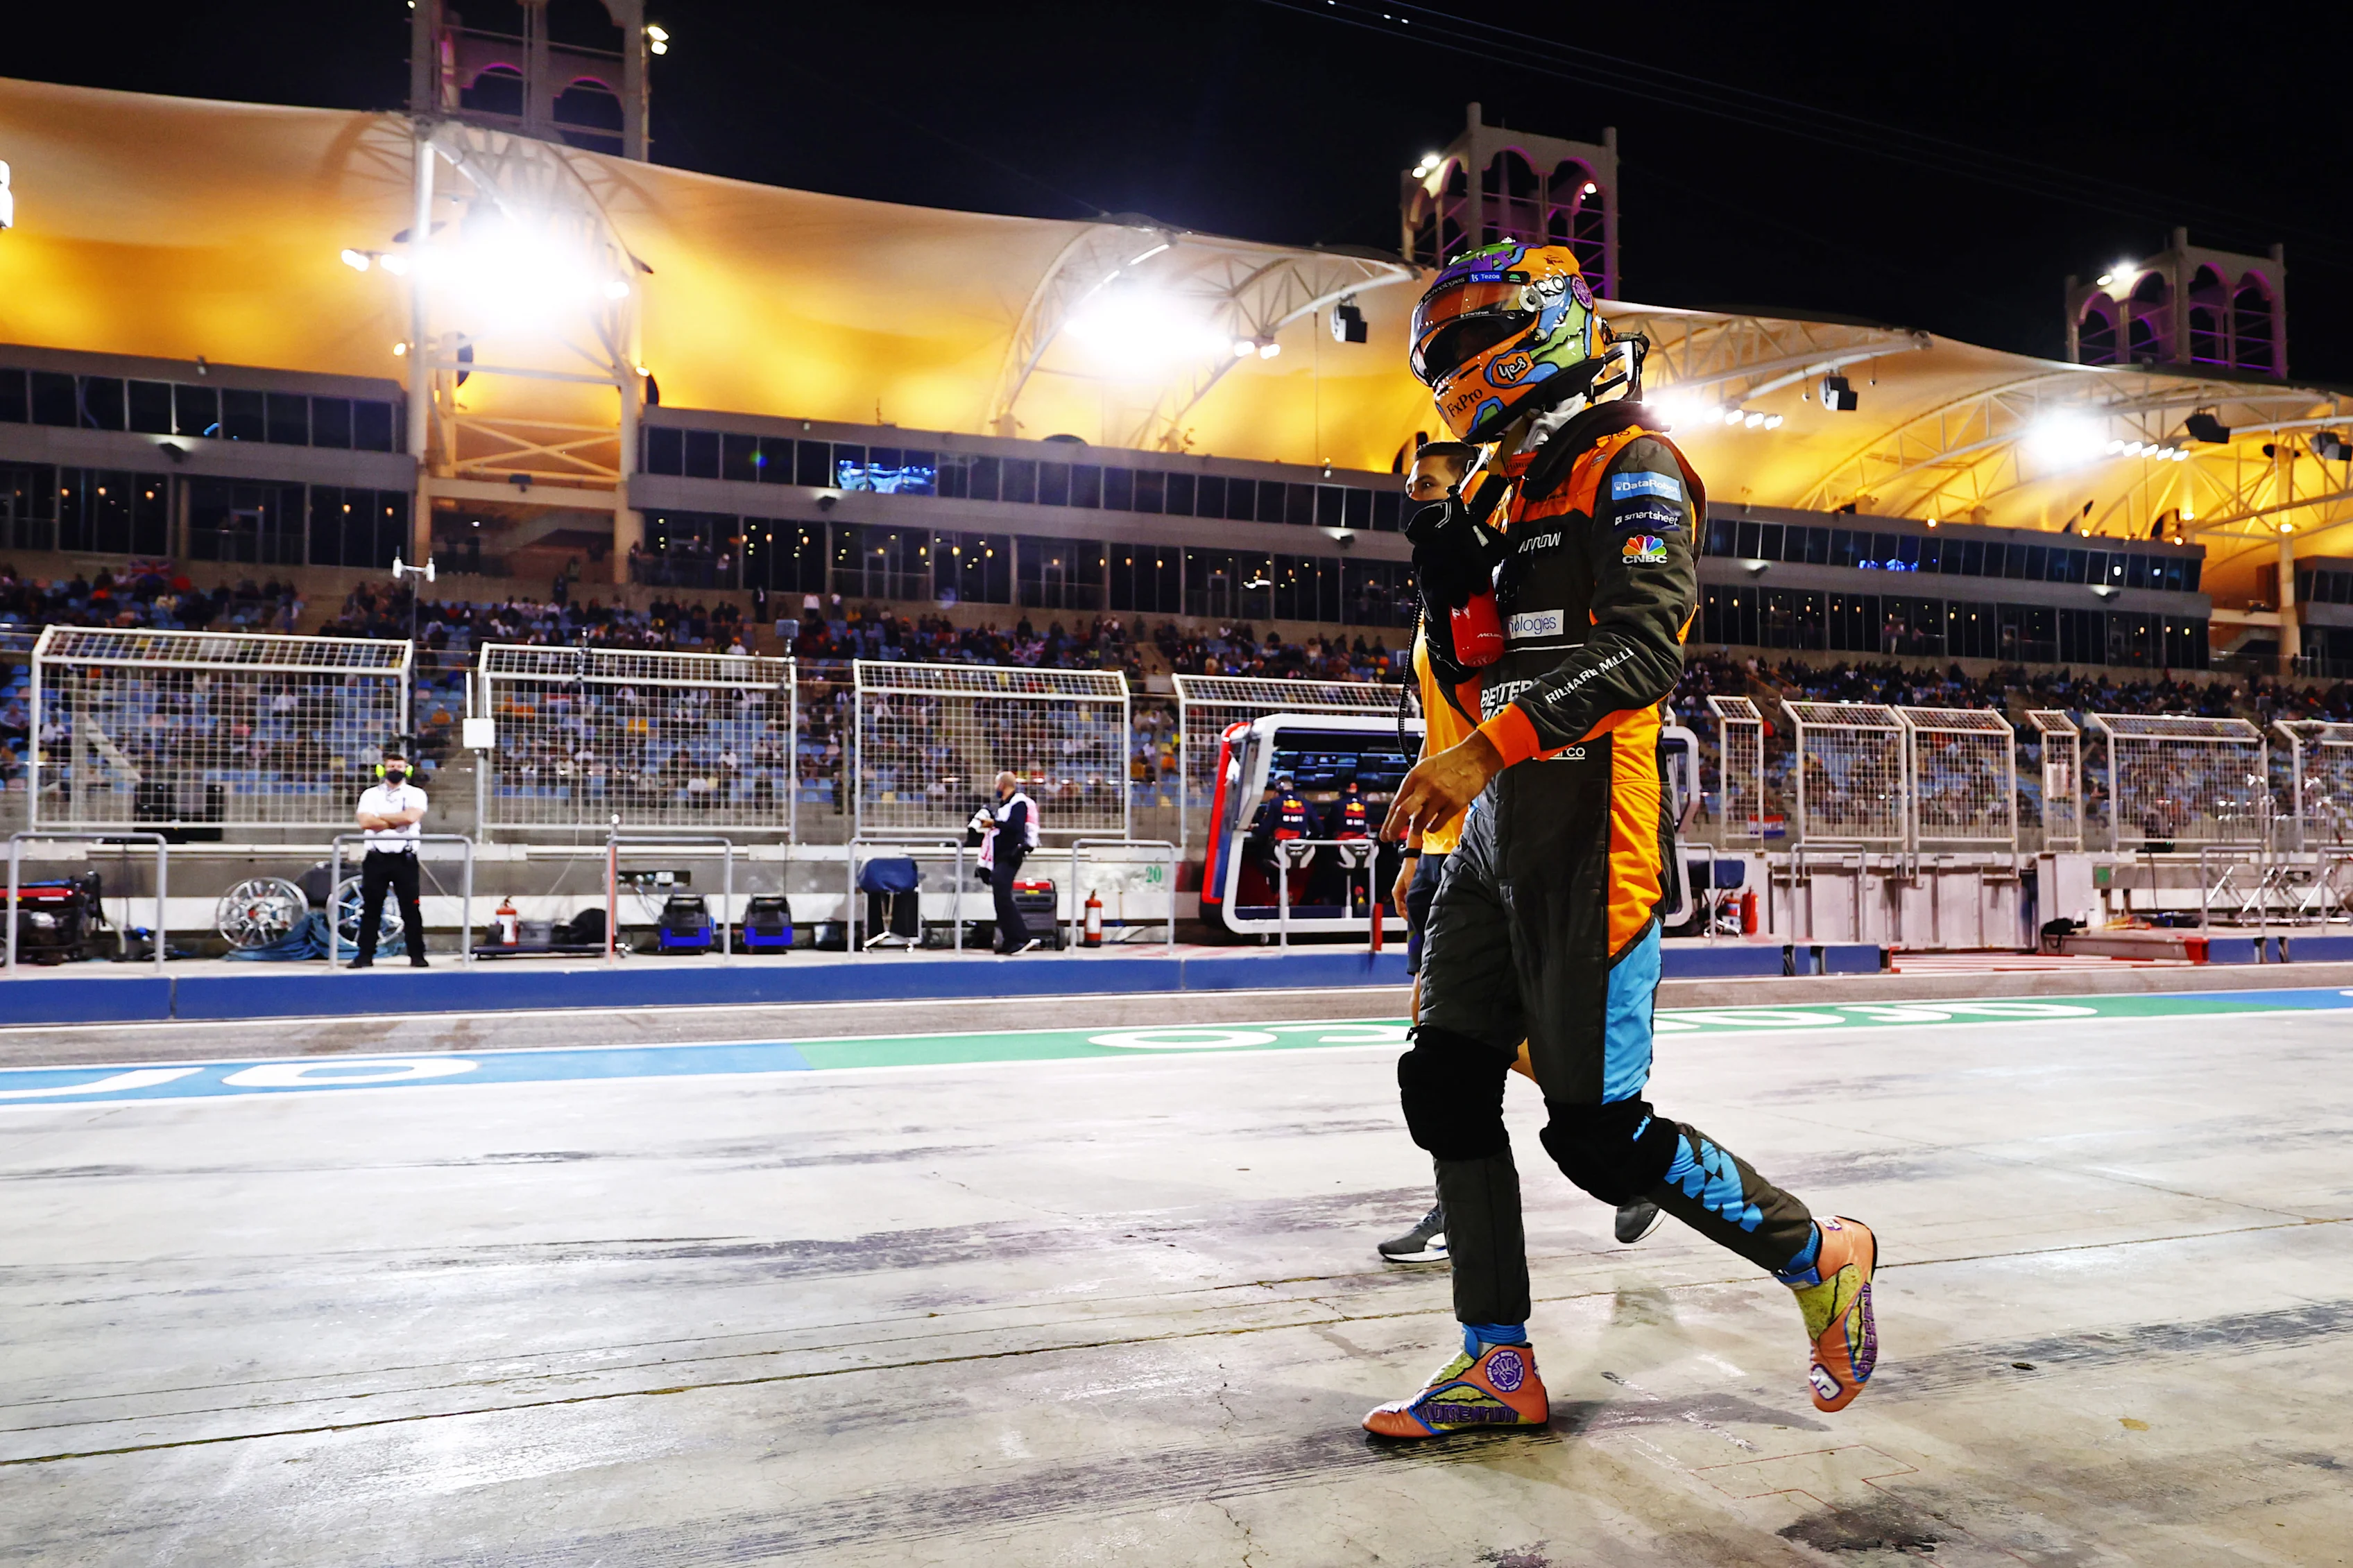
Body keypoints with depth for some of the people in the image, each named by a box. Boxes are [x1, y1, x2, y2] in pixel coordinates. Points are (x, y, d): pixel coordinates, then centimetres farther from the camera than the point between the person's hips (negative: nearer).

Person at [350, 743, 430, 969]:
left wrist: (381, 817, -5)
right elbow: (365, 822, -7)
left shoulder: (416, 794, 6)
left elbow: (412, 816, -15)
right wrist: (397, 823, -9)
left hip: (405, 859, -2)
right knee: (370, 908, 5)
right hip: (376, 859, 2)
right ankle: (365, 955, 10)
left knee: (411, 908, -1)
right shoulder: (370, 794, 10)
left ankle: (417, 956, 3)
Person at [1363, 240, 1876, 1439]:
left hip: (1585, 824, -9)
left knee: (1596, 1130, -6)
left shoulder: (1630, 466, -5)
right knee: (1445, 1086, 5)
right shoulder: (1520, 491, 22)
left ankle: (1818, 1254, 18)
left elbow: (1643, 650, -20)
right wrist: (1450, 578, 8)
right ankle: (1500, 1367, 16)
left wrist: (1489, 751, -25)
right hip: (1499, 830, 9)